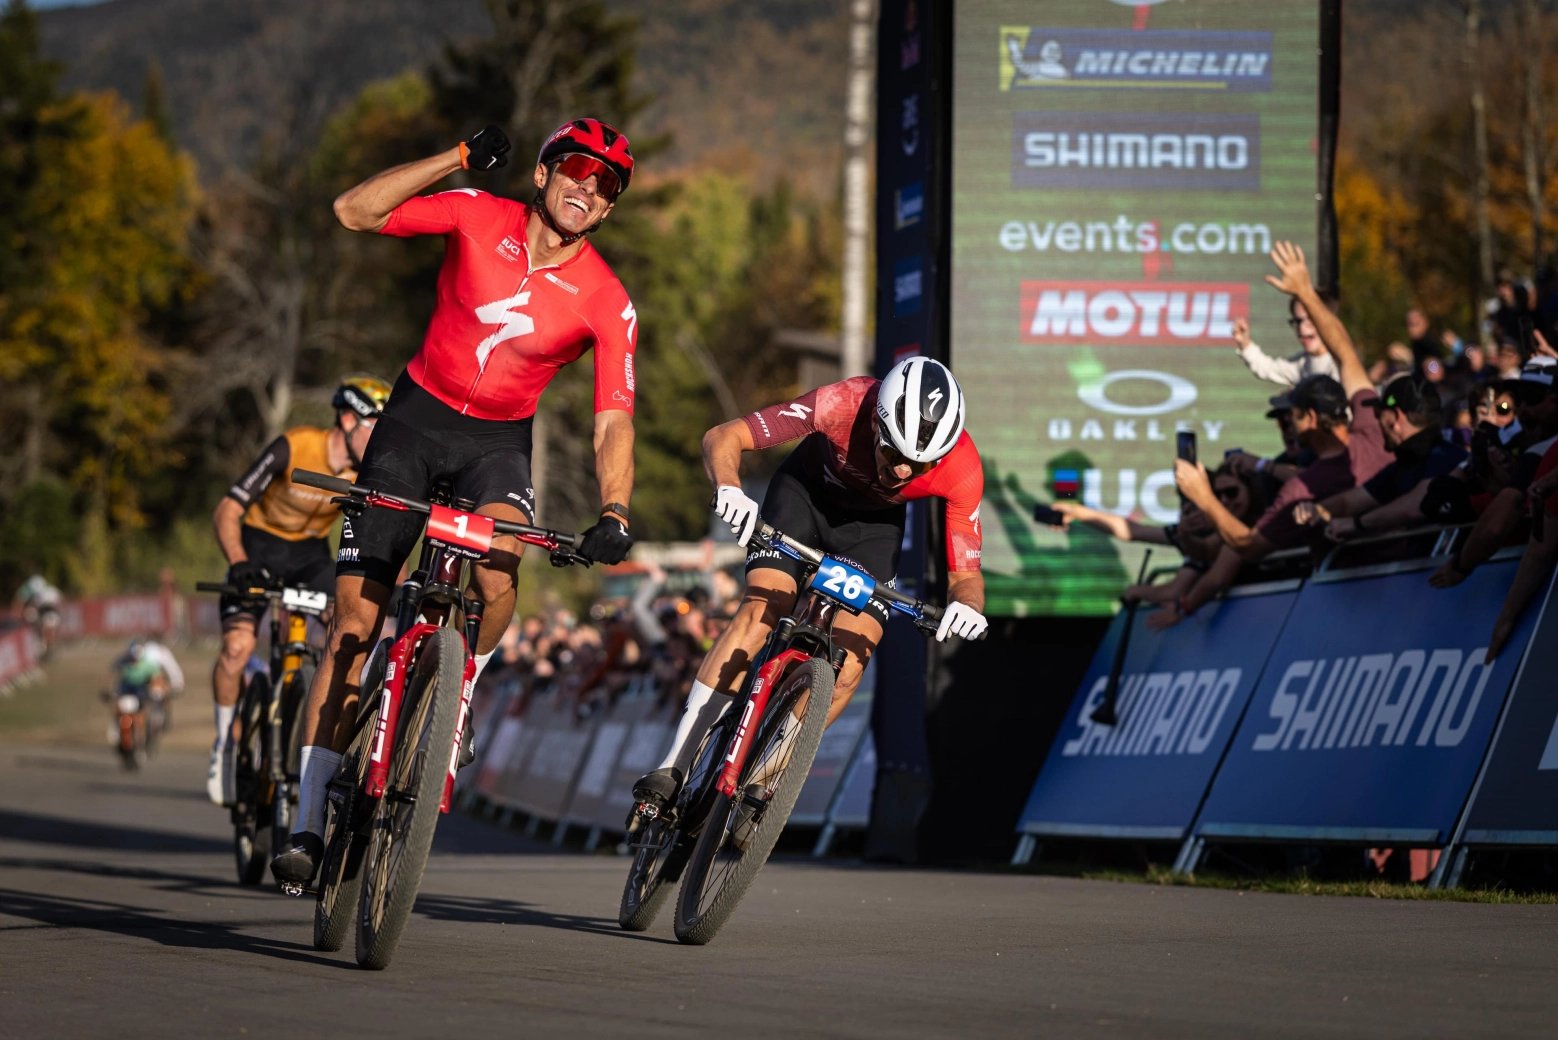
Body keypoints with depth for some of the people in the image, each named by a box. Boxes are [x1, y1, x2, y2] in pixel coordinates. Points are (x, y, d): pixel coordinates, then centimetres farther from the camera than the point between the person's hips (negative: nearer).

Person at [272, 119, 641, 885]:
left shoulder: (606, 303, -14)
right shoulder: (478, 217, -12)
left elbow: (613, 422, -18)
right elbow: (354, 212, -18)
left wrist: (614, 514, -34)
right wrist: (459, 158, -24)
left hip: (498, 441, 0)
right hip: (417, 418, 0)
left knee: (498, 566, -34)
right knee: (355, 611, -7)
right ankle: (309, 822, -4)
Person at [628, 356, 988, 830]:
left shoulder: (962, 470, -32)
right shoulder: (843, 404, -37)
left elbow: (965, 574, -23)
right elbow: (722, 439, -31)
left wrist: (966, 603, -47)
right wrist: (728, 489, -52)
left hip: (874, 524, 2)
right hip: (807, 491, -1)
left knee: (850, 659, -16)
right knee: (760, 611, -23)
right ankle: (673, 767, -23)